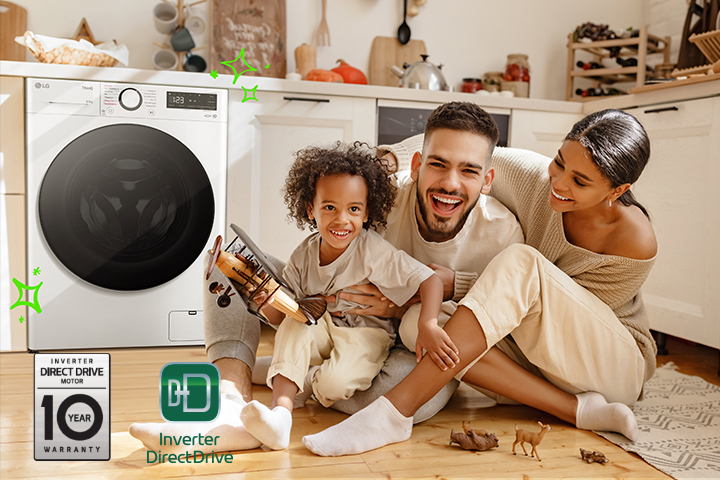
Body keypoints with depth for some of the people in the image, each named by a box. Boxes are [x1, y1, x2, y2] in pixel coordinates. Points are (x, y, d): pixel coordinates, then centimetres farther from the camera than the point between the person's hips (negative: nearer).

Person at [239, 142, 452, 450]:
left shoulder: (373, 251, -19)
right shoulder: (305, 255, -5)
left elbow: (431, 280, -22)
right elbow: (283, 318, 0)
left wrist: (428, 325, -39)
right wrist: (265, 302, -23)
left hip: (366, 335, -4)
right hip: (319, 336, 4)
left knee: (335, 383, -32)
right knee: (297, 323, -27)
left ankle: (297, 387, 1)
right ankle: (281, 411, -32)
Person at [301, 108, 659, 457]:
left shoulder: (636, 244, -23)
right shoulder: (535, 177, -13)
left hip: (619, 366, -5)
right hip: (538, 359, 5)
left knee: (520, 261, -34)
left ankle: (395, 411, -36)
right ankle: (577, 409, -22)